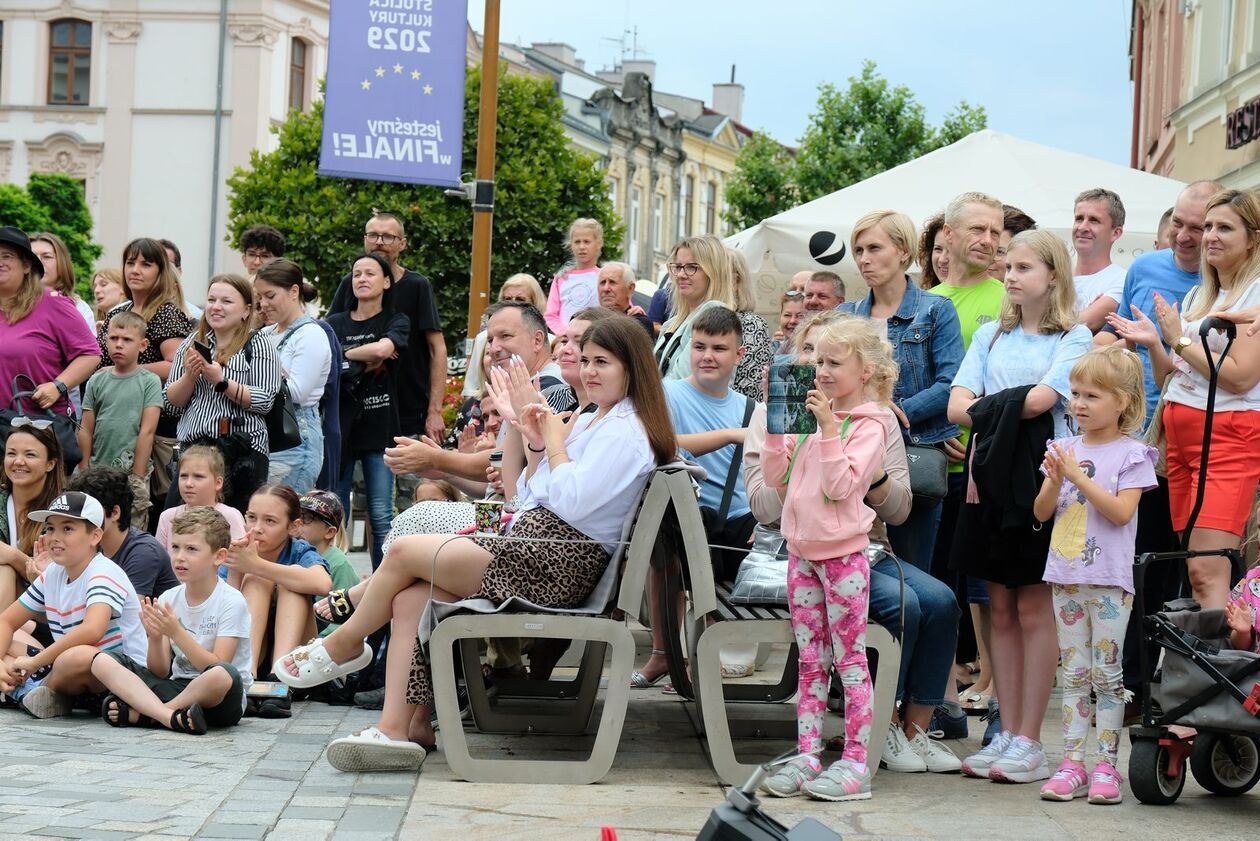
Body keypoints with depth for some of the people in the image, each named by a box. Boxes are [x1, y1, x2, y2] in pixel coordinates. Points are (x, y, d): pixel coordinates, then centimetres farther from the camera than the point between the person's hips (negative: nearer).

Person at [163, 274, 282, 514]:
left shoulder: (257, 346, 2)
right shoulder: (191, 344, 15)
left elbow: (266, 401, -9)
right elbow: (172, 403, 11)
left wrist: (221, 381, -15)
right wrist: (190, 376, -7)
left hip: (241, 454, -4)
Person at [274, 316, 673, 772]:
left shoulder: (626, 431, -9)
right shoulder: (591, 421, 22)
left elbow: (570, 502, -20)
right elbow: (530, 496, 23)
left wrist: (555, 440, -8)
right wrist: (537, 446, 5)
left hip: (554, 563, -10)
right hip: (535, 549, 10)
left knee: (403, 551, -8)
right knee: (409, 600, -5)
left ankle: (343, 644, 14)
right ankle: (400, 727, -11)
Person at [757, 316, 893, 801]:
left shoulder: (869, 426, -8)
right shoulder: (811, 417, 11)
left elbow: (841, 486, -18)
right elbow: (776, 478, 10)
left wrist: (829, 429, -22)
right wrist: (775, 427, 1)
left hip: (842, 554, -7)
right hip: (802, 551, 7)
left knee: (849, 660, -2)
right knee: (810, 660, 10)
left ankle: (855, 763, 0)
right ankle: (806, 757, 14)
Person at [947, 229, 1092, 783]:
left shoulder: (1073, 338, 2)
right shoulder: (991, 336, 15)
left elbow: (1042, 399, -14)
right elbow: (958, 408, 4)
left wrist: (987, 408, -4)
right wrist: (1006, 410, -12)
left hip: (1043, 479, -5)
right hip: (991, 477, 5)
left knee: (1033, 610, -3)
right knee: (1001, 610, 6)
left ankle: (1029, 744, 0)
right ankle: (1007, 735, 11)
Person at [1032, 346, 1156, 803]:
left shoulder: (1132, 454, -4)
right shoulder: (1065, 449, 10)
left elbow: (1121, 511, -16)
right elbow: (1041, 512, 8)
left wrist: (1079, 476, -18)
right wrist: (1055, 480, -11)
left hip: (1110, 580, -5)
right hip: (1067, 577, 5)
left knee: (1106, 672, -2)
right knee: (1073, 672, 6)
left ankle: (1106, 766, 1)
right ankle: (1072, 764, 7)